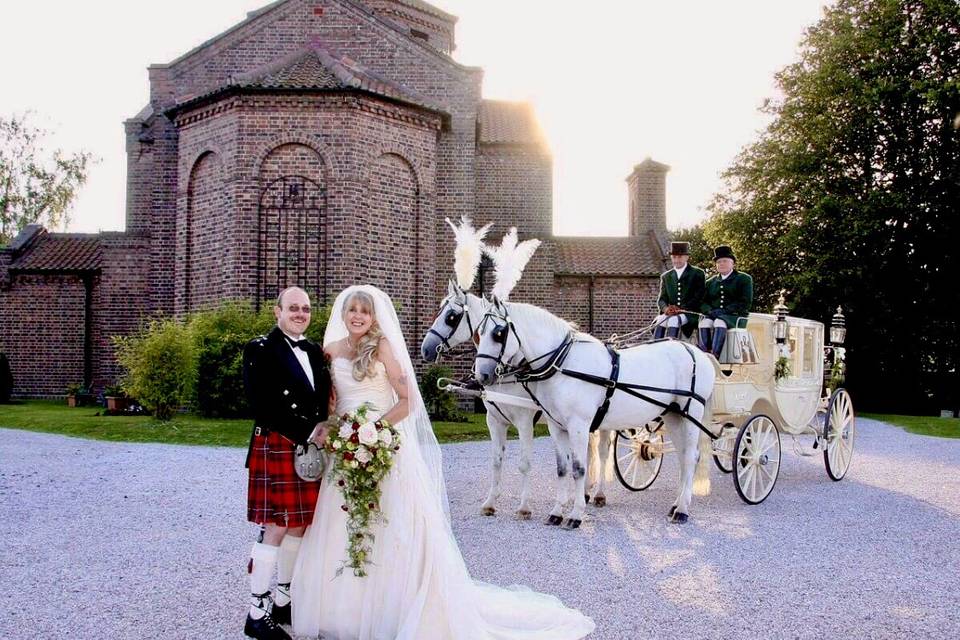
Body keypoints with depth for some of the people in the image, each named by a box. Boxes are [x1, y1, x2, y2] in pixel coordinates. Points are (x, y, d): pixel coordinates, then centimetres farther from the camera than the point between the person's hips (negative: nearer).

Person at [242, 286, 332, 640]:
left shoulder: (315, 351, 13)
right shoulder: (260, 349, -8)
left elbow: (324, 399, 17)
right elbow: (263, 406, -16)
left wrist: (323, 432, -4)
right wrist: (309, 432, -16)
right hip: (276, 449, -7)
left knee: (299, 527, 12)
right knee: (275, 530, -5)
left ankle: (283, 603, 25)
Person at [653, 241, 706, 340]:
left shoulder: (698, 274, 7)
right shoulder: (666, 276, 19)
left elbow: (699, 298, -3)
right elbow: (661, 299, 13)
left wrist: (682, 309, -17)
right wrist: (665, 308, -12)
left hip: (690, 314, -3)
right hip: (671, 313, 4)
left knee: (673, 320, -34)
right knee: (660, 320, -28)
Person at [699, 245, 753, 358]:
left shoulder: (744, 279, 11)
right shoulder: (710, 282, 23)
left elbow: (746, 303, -1)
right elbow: (703, 303, 15)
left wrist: (725, 311, -13)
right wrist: (710, 311, -9)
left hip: (734, 316, -3)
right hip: (713, 315, 3)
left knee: (719, 322, -38)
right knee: (704, 323, -33)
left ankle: (714, 356, -47)